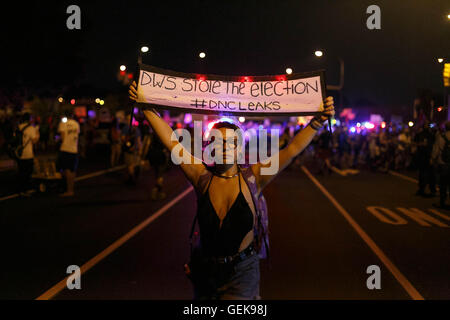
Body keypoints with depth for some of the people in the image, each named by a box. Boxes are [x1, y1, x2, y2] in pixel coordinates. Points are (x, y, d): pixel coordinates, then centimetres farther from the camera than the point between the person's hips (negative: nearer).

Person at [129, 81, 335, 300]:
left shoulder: (252, 178, -4)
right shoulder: (202, 178, -2)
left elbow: (292, 149, -8)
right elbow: (171, 142, -6)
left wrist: (318, 121, -16)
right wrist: (146, 107, -10)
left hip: (242, 273, -2)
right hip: (206, 271, 3)